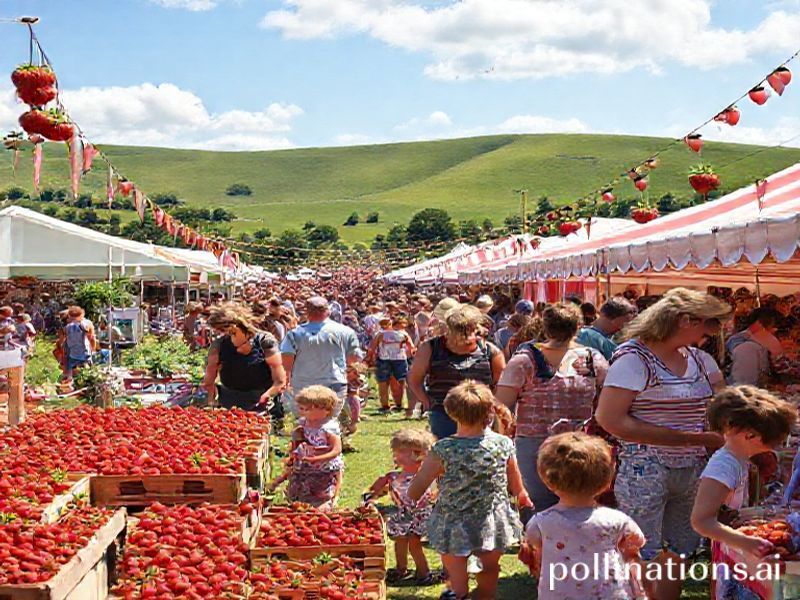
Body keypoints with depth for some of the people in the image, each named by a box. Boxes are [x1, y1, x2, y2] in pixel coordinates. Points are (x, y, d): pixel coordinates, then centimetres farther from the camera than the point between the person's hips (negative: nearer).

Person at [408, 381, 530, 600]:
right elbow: (516, 486, 6)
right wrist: (522, 496, 28)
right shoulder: (503, 444, -10)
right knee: (489, 569, 22)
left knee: (457, 582, 15)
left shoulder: (442, 450, -18)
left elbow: (414, 493, -13)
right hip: (493, 526, 2)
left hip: (453, 528, -2)